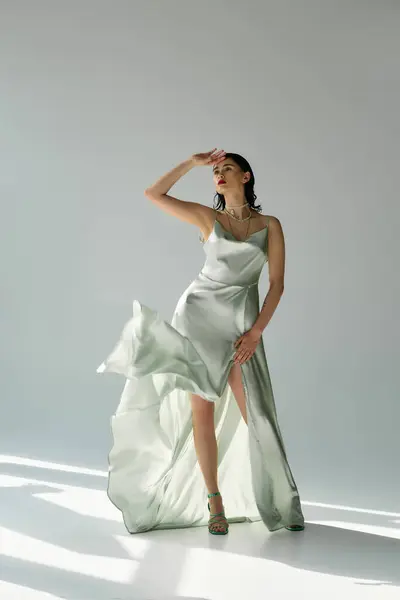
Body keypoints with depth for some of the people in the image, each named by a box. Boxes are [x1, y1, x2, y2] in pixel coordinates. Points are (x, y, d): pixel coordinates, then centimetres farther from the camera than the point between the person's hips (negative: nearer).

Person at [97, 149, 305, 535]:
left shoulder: (270, 226, 7)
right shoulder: (207, 217, 11)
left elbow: (277, 283, 2)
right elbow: (153, 193, 4)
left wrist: (255, 331, -8)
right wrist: (193, 162, 3)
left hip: (240, 321, -1)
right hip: (198, 312, 1)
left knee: (255, 415, -6)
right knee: (202, 409, -4)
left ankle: (280, 502, 7)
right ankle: (214, 503, 4)